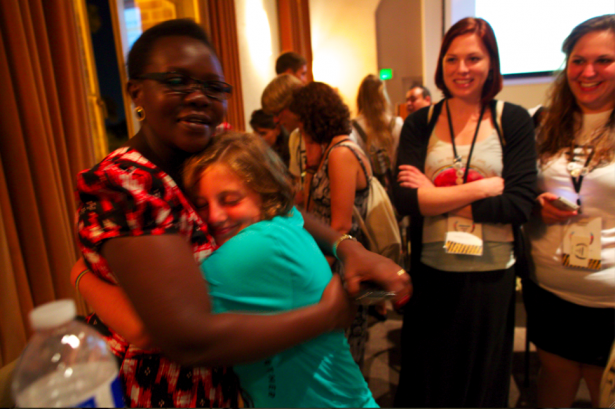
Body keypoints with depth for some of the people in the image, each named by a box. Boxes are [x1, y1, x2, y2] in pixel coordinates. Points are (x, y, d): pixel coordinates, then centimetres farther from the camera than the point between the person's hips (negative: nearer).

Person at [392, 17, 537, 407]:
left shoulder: (514, 121, -1)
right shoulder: (419, 123, 0)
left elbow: (520, 204, -12)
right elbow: (405, 200, -13)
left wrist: (437, 198, -14)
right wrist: (485, 187, -15)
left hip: (492, 276, 0)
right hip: (431, 275, 1)